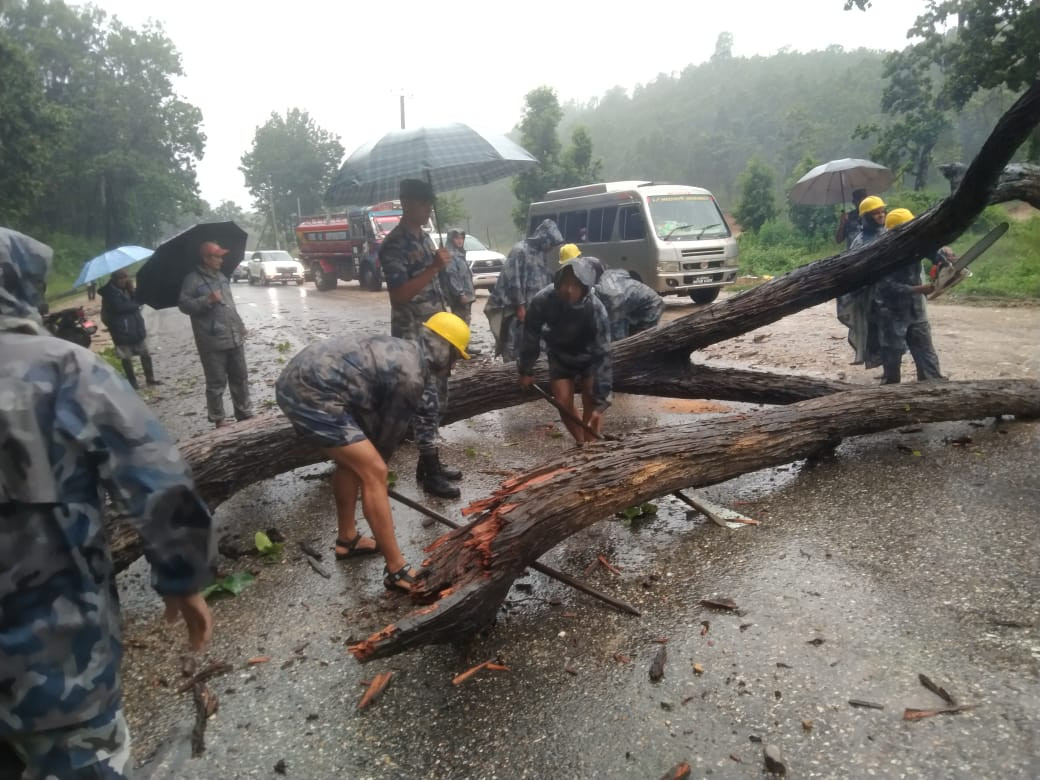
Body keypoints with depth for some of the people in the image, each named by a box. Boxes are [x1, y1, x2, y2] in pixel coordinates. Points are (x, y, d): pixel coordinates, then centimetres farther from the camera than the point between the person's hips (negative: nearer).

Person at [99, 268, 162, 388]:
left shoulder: (126, 289, 10)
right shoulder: (110, 293, -13)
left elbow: (137, 300, 4)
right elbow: (120, 307, -23)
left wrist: (132, 290, -12)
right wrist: (135, 304, -9)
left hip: (136, 328, 6)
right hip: (122, 331, -6)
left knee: (146, 354, 10)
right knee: (126, 358, 5)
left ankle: (150, 378, 21)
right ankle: (132, 382, 17)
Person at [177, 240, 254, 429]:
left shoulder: (221, 277, 14)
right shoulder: (192, 280, -9)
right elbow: (183, 304, -14)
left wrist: (240, 326, 20)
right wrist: (207, 300, -23)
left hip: (235, 338, 7)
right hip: (212, 342, -7)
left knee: (240, 379, 14)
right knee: (216, 383, 2)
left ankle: (245, 414, 26)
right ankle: (218, 420, 13)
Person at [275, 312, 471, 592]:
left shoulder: (408, 352, 19)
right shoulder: (410, 375, -10)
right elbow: (392, 427, 3)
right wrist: (375, 466, 20)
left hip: (297, 381, 11)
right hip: (312, 392, -11)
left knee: (352, 459, 24)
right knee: (373, 472, -7)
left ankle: (347, 540, 38)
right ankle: (397, 571, 0)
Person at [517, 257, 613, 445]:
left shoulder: (595, 310, -37)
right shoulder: (542, 300, -31)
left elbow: (602, 354, -35)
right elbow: (531, 336, -14)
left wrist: (600, 402, -38)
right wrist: (526, 370, -3)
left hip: (589, 355, -2)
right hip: (560, 355, 2)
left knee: (590, 404, -8)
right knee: (563, 402, -2)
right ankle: (581, 444, 20)